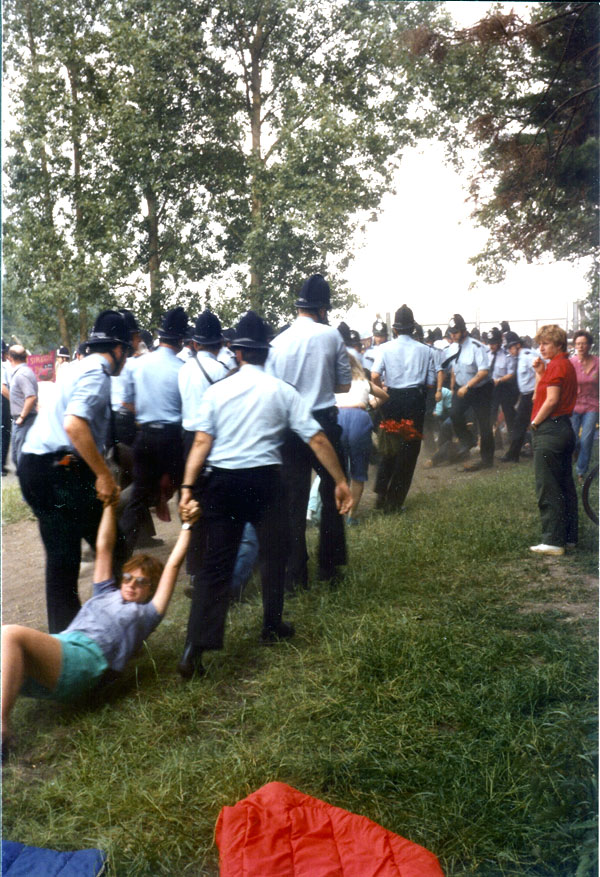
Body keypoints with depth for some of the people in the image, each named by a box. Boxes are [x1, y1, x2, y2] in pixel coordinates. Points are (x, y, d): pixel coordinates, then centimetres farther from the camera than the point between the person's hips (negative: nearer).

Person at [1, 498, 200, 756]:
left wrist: (187, 524, 29)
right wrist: (110, 504, 39)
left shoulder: (147, 613, 24)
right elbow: (103, 547, 38)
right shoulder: (105, 594, 36)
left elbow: (173, 565, 25)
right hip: (57, 645, 6)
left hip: (87, 655, -6)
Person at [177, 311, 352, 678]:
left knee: (216, 563, 3)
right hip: (264, 480, -1)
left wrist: (188, 486, -8)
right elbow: (318, 439, -1)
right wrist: (341, 481, 5)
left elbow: (202, 442, -7)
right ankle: (272, 625, 33)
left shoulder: (217, 391, 2)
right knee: (273, 554, 19)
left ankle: (196, 647, -4)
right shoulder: (281, 390, 1)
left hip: (222, 482, 1)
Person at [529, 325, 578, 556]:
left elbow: (552, 399, -20)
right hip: (565, 429, 10)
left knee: (547, 489, -6)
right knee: (565, 487, 13)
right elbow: (538, 395, 17)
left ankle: (553, 541, -3)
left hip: (550, 430, -10)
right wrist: (540, 372, 8)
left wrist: (535, 422, -9)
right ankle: (569, 536, 20)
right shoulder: (567, 364, 18)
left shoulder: (556, 365, -13)